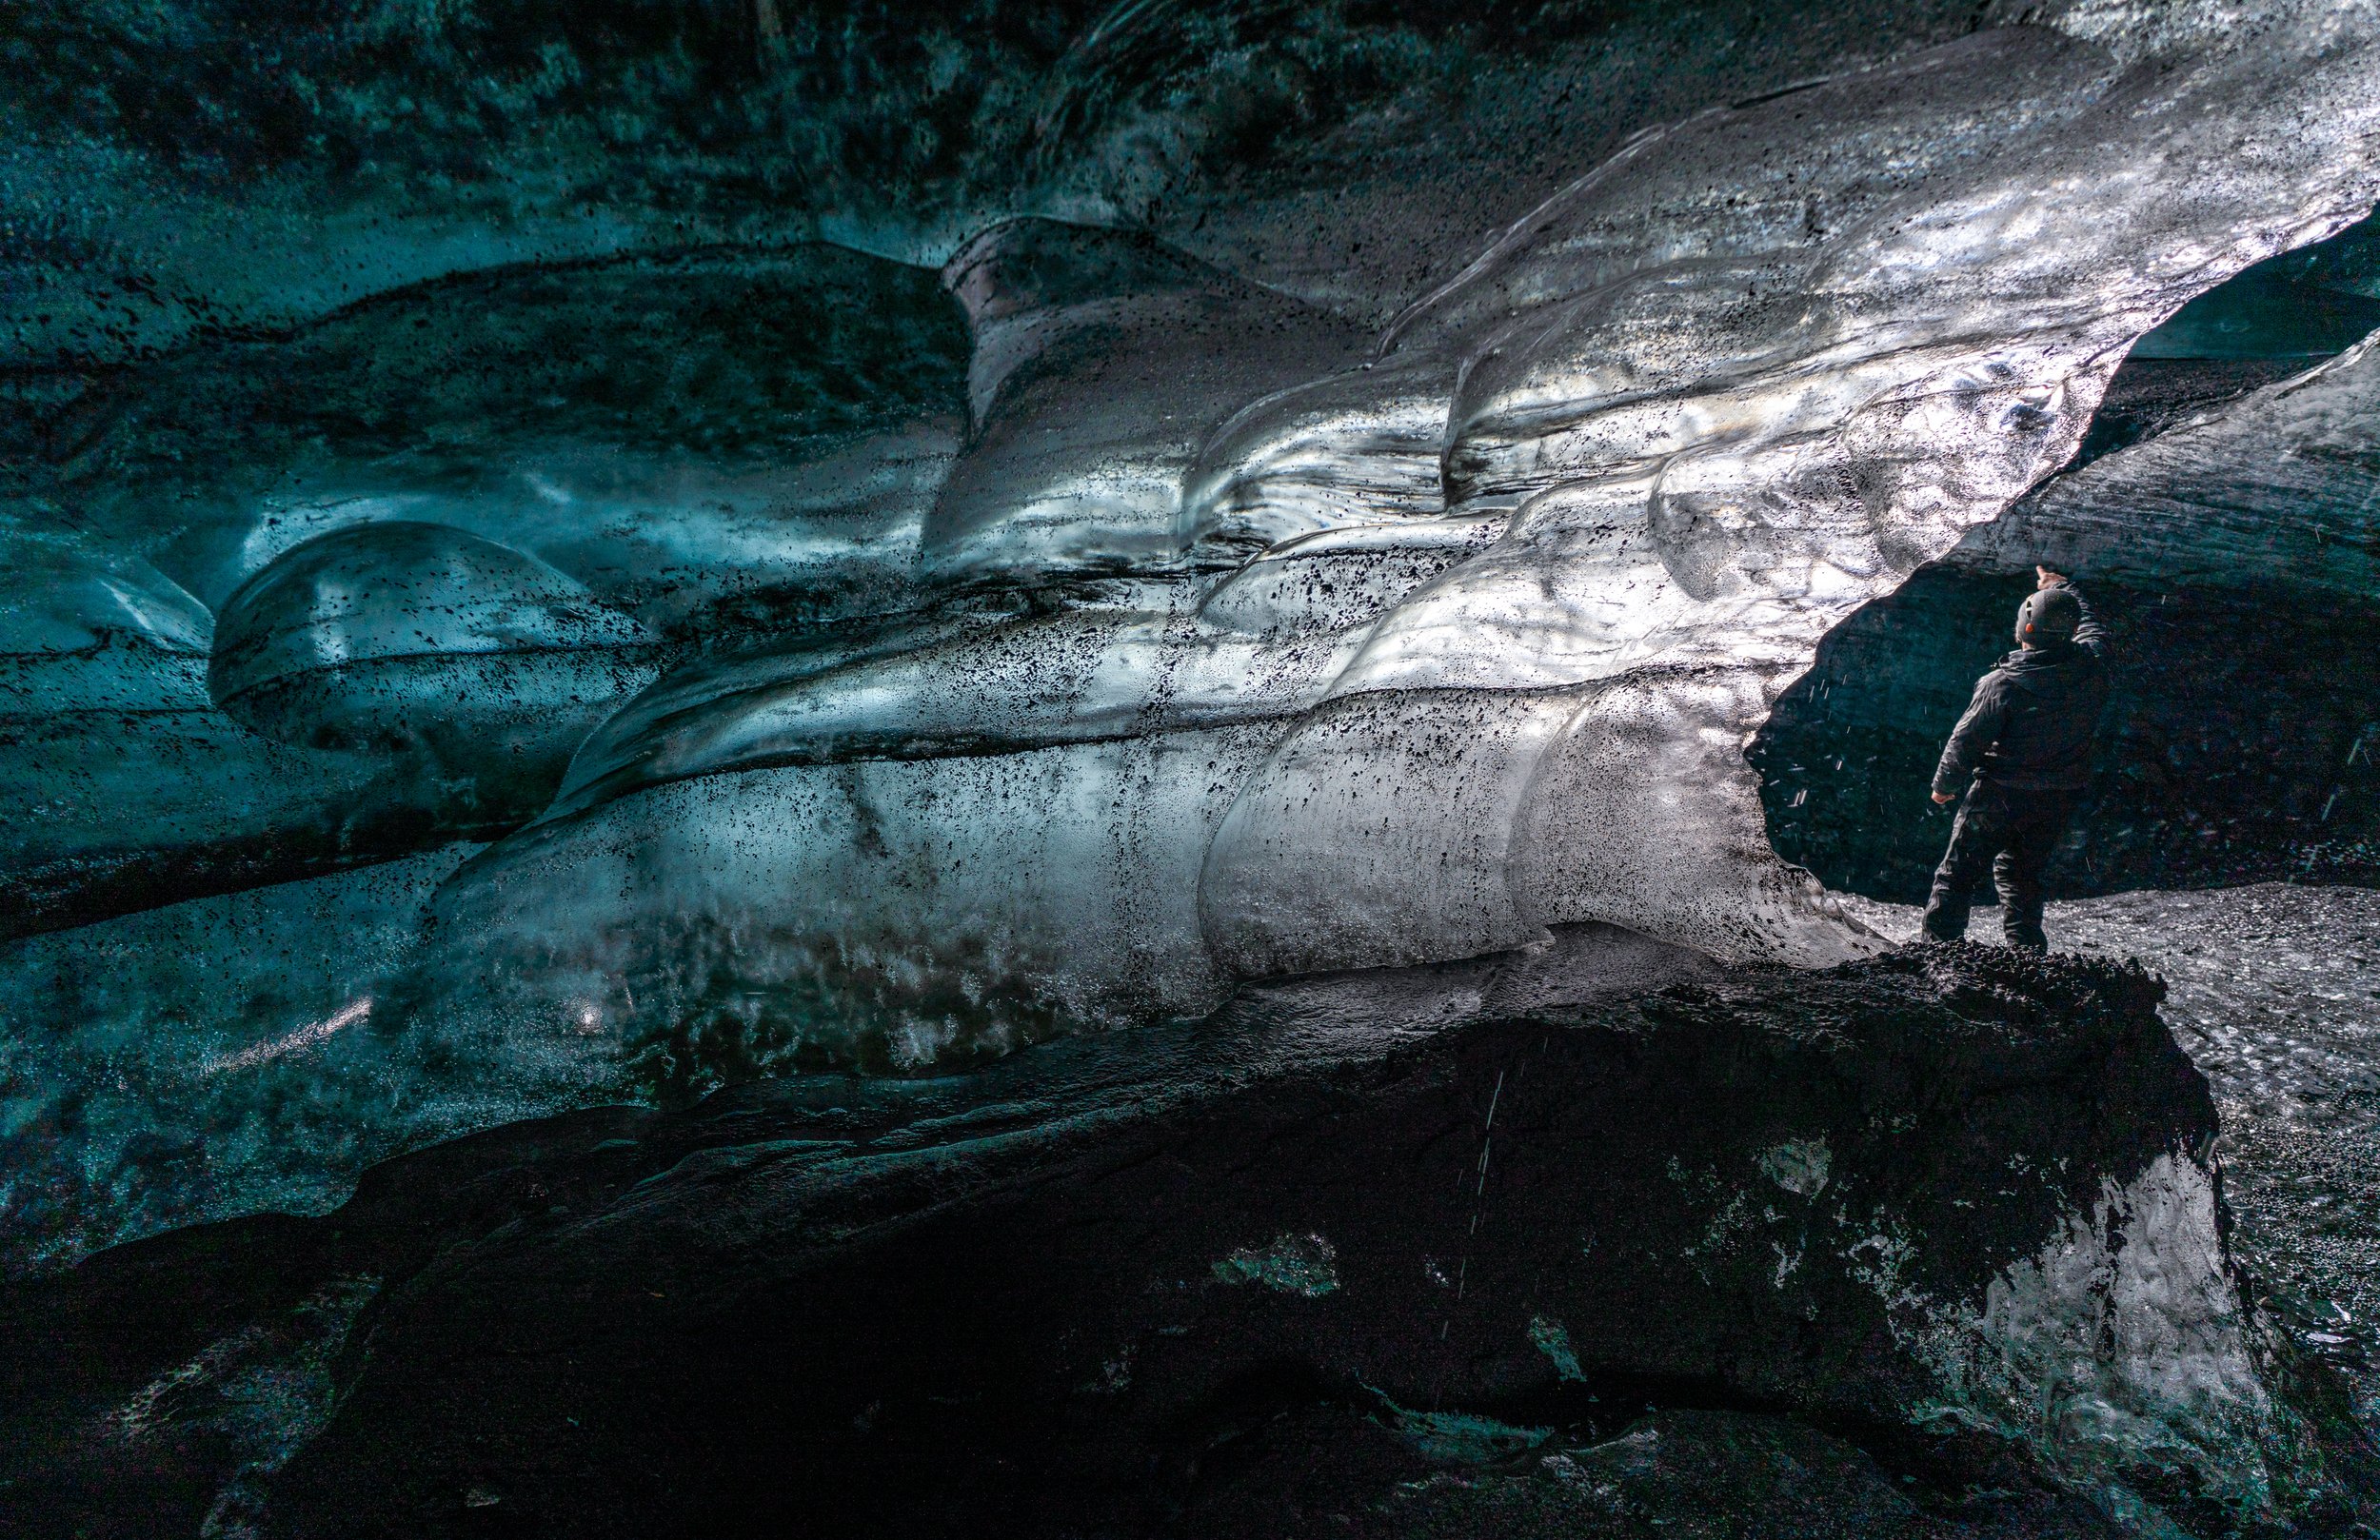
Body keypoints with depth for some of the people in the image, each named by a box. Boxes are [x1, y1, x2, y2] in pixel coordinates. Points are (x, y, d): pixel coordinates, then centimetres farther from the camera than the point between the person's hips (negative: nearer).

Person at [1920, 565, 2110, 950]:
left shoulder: (2004, 684, -23)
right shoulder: (2092, 667, -8)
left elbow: (1966, 740, -14)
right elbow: (2093, 626, 17)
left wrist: (1944, 784, 3)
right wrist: (2061, 587, 32)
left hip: (1999, 796, -5)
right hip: (2057, 802, 5)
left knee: (1956, 875, 5)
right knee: (2021, 876, 22)